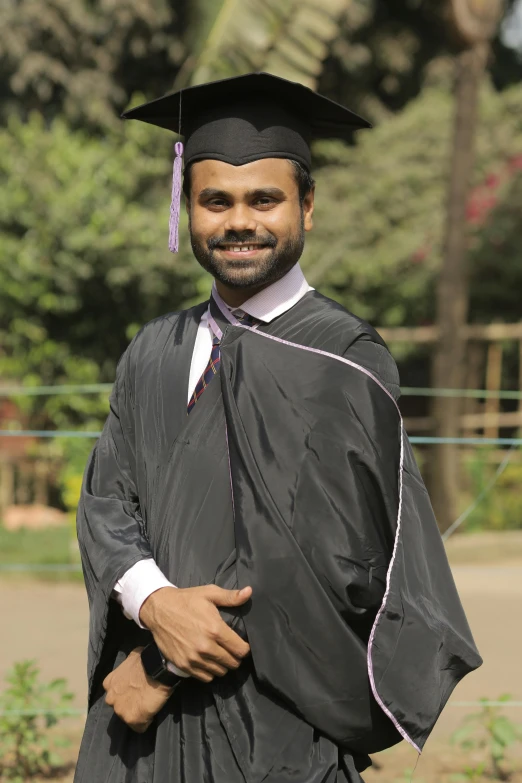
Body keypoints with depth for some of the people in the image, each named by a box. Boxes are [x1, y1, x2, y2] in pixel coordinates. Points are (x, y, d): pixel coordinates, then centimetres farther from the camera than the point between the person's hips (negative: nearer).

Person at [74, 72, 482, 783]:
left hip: (272, 723, -5)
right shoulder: (155, 354, 9)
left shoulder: (343, 364, -10)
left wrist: (165, 669, -12)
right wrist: (156, 604, -17)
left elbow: (327, 559, -16)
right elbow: (106, 498, 5)